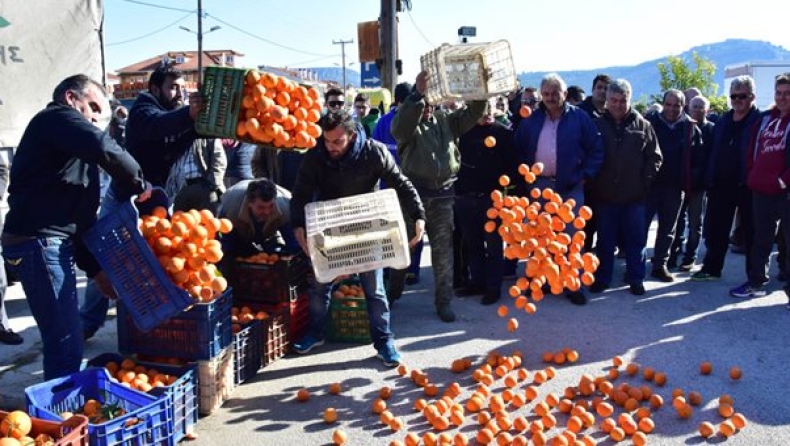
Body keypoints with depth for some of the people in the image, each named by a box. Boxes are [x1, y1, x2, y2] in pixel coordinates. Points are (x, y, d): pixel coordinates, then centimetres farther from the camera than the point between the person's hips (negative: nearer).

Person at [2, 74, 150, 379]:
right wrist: (137, 184, -7)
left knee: (63, 339, 18)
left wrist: (94, 268, 19)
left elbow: (74, 212, 24)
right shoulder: (58, 117, -2)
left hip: (47, 243, 11)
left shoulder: (61, 135, 26)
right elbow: (106, 150, -24)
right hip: (39, 243, -11)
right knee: (66, 342, -7)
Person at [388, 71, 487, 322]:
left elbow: (473, 113, 4)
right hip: (413, 193, -3)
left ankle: (443, 302, 18)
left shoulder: (447, 121, 10)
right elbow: (401, 123, -26)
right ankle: (392, 293, 29)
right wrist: (417, 93, -38)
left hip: (443, 194, 3)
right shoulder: (407, 124, -2)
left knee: (443, 250, 7)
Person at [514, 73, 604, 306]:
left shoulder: (579, 117, -2)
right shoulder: (532, 120, 6)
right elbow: (518, 148, 14)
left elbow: (596, 149, 0)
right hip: (540, 185, 3)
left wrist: (586, 176, -6)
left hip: (571, 186, -2)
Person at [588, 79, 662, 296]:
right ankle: (602, 278, 21)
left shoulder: (642, 125, 1)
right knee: (605, 240, 10)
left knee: (635, 239, 8)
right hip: (605, 195, 0)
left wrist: (644, 181, -4)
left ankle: (636, 279, 19)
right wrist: (593, 184, -3)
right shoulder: (597, 125, 1)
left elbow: (654, 157, 4)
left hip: (634, 196, 0)